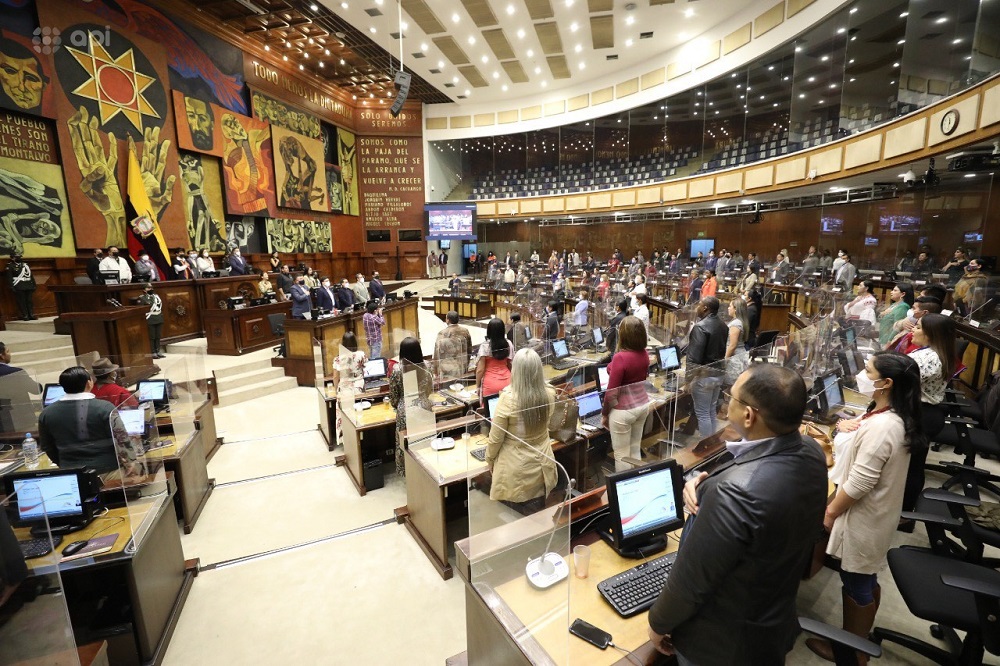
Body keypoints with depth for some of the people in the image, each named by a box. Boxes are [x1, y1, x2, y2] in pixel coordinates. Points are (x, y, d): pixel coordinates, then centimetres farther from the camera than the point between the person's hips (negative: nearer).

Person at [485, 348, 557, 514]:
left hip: (516, 471, -4)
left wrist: (489, 459, 5)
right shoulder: (549, 394, -11)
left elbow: (496, 438, -14)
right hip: (542, 466, 5)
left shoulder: (508, 399, -26)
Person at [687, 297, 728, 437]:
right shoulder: (722, 325, 5)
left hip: (704, 375, -9)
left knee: (702, 413, 3)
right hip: (718, 373, 9)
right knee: (711, 411, 19)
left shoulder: (701, 327, -21)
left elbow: (694, 357, -23)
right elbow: (723, 350, 13)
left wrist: (687, 377, -15)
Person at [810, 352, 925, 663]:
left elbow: (858, 484, -25)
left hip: (863, 519, -9)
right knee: (866, 581, 23)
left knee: (855, 586, 10)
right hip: (876, 514, 9)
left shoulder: (880, 427, -30)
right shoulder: (898, 417, 0)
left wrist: (831, 512, -14)